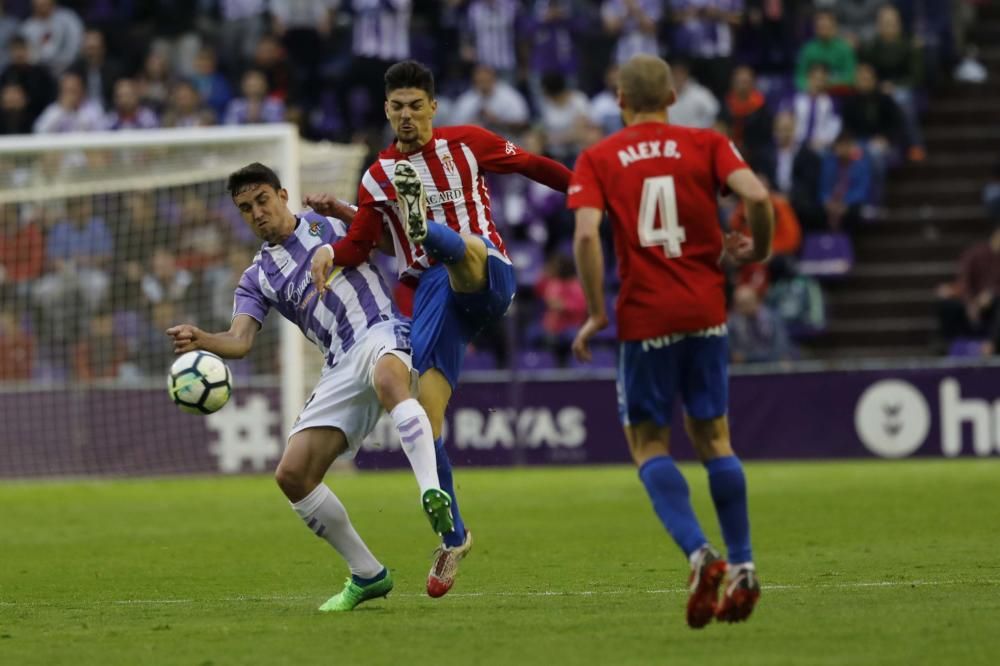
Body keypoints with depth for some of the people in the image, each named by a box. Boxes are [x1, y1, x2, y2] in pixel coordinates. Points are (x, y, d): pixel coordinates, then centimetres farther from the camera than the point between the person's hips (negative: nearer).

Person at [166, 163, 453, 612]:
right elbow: (240, 340, 2)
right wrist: (201, 340, -20)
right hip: (341, 368, 6)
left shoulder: (329, 222, 12)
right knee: (292, 475, -4)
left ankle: (432, 494, -59)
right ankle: (367, 575, 8)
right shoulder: (256, 279, 17)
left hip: (380, 331, -5)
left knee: (388, 381, -43)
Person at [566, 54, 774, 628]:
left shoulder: (597, 159, 2)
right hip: (706, 311, 2)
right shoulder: (706, 144, 5)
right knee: (713, 437, 14)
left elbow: (586, 234, -13)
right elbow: (757, 196, -11)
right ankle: (742, 568, 10)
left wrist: (596, 313, -7)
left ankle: (700, 553, -15)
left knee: (649, 443, 5)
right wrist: (758, 250, 8)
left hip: (645, 317, -2)